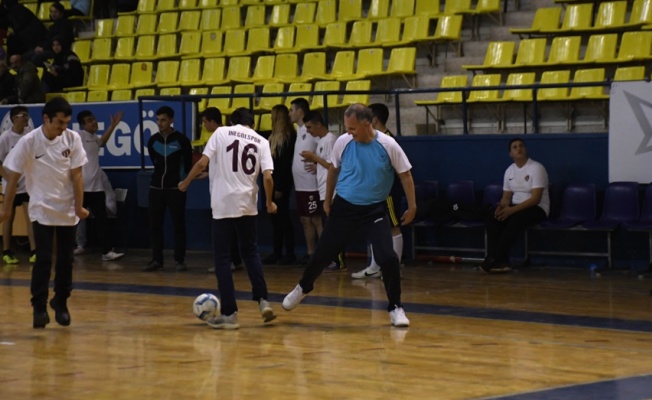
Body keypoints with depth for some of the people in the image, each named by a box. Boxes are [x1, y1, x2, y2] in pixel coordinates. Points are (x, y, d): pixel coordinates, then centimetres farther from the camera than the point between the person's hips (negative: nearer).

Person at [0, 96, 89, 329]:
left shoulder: (72, 139, -10)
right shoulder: (28, 142, -15)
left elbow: (76, 174, -5)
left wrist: (79, 207, -9)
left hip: (67, 210, 3)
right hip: (42, 210, -2)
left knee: (65, 260, 8)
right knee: (43, 260, -9)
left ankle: (61, 303, 23)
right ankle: (39, 307, -2)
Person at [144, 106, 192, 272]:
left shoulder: (181, 139, -7)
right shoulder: (153, 140, 5)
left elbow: (188, 163, 3)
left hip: (176, 188, -4)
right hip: (156, 187, 4)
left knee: (178, 224, -1)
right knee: (155, 224, 4)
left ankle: (179, 260, 6)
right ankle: (157, 260, 10)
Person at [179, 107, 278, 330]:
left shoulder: (221, 132, 1)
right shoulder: (261, 141, 6)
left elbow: (202, 163, -6)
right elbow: (267, 177, -4)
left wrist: (186, 183, 10)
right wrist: (269, 202, 12)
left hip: (223, 204, -3)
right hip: (247, 205, 3)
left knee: (223, 258, 4)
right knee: (250, 252, 21)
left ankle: (229, 314, 3)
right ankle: (263, 301, 9)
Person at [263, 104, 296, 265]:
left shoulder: (289, 137, -11)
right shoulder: (274, 137, 14)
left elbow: (286, 164, -15)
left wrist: (280, 187, -17)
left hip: (281, 185, -8)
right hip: (272, 184, 8)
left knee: (283, 218, -4)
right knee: (275, 219, 10)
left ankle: (290, 254, 0)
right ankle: (277, 253, 14)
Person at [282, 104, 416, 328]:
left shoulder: (388, 146, -14)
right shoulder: (343, 142, -8)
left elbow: (405, 174, -4)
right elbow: (334, 169, 10)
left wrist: (412, 206, -6)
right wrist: (328, 199, 16)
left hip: (374, 210, -2)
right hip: (344, 208, 2)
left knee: (388, 258, -14)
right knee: (323, 253, 8)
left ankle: (395, 308, 2)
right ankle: (303, 288, 36)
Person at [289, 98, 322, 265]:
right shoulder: (299, 130, 14)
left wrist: (318, 166, -21)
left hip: (312, 185, -9)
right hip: (300, 185, 9)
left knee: (316, 219, -7)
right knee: (305, 220, 11)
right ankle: (310, 253, 17)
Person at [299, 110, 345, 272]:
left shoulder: (330, 140, -14)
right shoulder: (321, 140, 15)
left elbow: (332, 166, -19)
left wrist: (314, 157, -13)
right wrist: (314, 160, 5)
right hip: (324, 192, 9)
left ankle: (339, 262, -3)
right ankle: (334, 260, 14)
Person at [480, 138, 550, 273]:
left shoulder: (536, 168, -13)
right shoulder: (510, 170, 9)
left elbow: (535, 199, -20)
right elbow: (506, 196, 12)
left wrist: (512, 210, -28)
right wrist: (502, 206, -14)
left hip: (537, 208, -6)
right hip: (515, 207, 6)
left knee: (516, 220, -38)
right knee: (491, 220, -21)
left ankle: (495, 259, -32)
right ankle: (500, 261, -29)